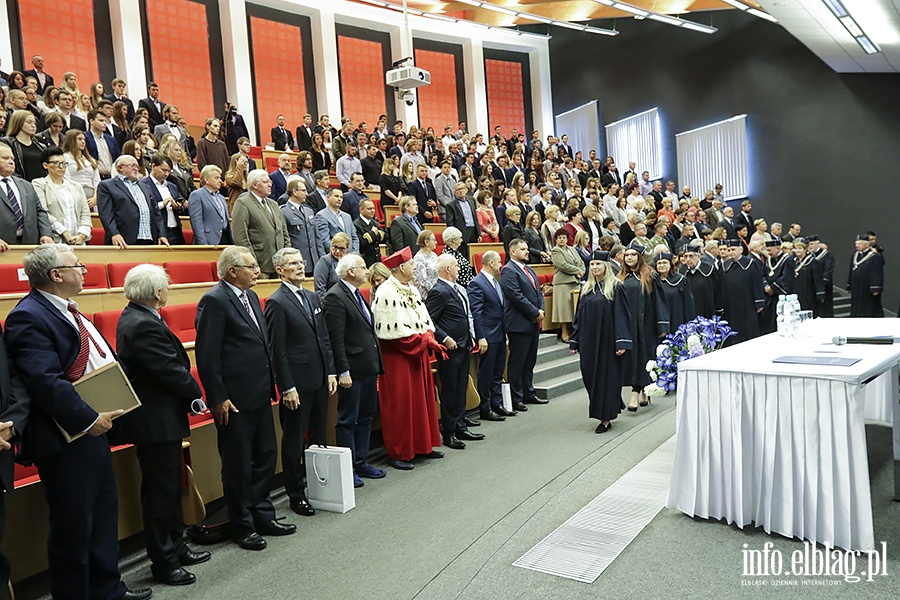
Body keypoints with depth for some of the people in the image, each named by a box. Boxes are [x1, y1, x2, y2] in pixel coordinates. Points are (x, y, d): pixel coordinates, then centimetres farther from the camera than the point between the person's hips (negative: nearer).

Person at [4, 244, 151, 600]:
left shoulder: (68, 311, 14)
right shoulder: (29, 317, -17)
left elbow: (102, 358, 18)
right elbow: (45, 380, -26)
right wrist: (87, 419, -24)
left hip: (93, 428, 10)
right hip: (65, 439, -10)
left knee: (104, 512, 19)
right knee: (73, 526, 4)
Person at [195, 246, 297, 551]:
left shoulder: (250, 297, 13)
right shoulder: (214, 301, -14)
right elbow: (207, 356, -17)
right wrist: (218, 398, -18)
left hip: (259, 394, 9)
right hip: (234, 399, -9)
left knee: (265, 457, 17)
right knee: (238, 465, 6)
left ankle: (263, 516, 32)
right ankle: (243, 527, 22)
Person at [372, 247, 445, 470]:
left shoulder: (411, 290, 13)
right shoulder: (386, 293, -15)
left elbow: (425, 320, 14)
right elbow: (393, 331, -21)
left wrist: (428, 339, -6)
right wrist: (422, 340, -16)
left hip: (419, 354, 9)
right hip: (398, 358, -9)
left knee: (422, 400, 15)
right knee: (400, 405, -1)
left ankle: (422, 446, 28)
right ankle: (398, 453, 11)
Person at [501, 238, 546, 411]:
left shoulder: (529, 270, 18)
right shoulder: (508, 271, -12)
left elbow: (538, 291, 18)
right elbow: (516, 296, -19)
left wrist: (541, 310, 0)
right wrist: (535, 313, -15)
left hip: (533, 323, 9)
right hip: (519, 324, -9)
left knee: (530, 361, 16)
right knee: (517, 363, -1)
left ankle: (529, 394, 27)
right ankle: (516, 399, 7)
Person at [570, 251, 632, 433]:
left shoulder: (615, 287, -5)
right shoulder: (586, 288, 10)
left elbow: (622, 315, -9)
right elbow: (579, 315, 12)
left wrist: (622, 342, -16)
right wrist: (574, 341, 9)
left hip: (607, 340, -5)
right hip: (588, 341, 5)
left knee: (607, 376, 0)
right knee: (590, 375, 8)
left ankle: (606, 418, 10)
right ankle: (603, 412, 29)